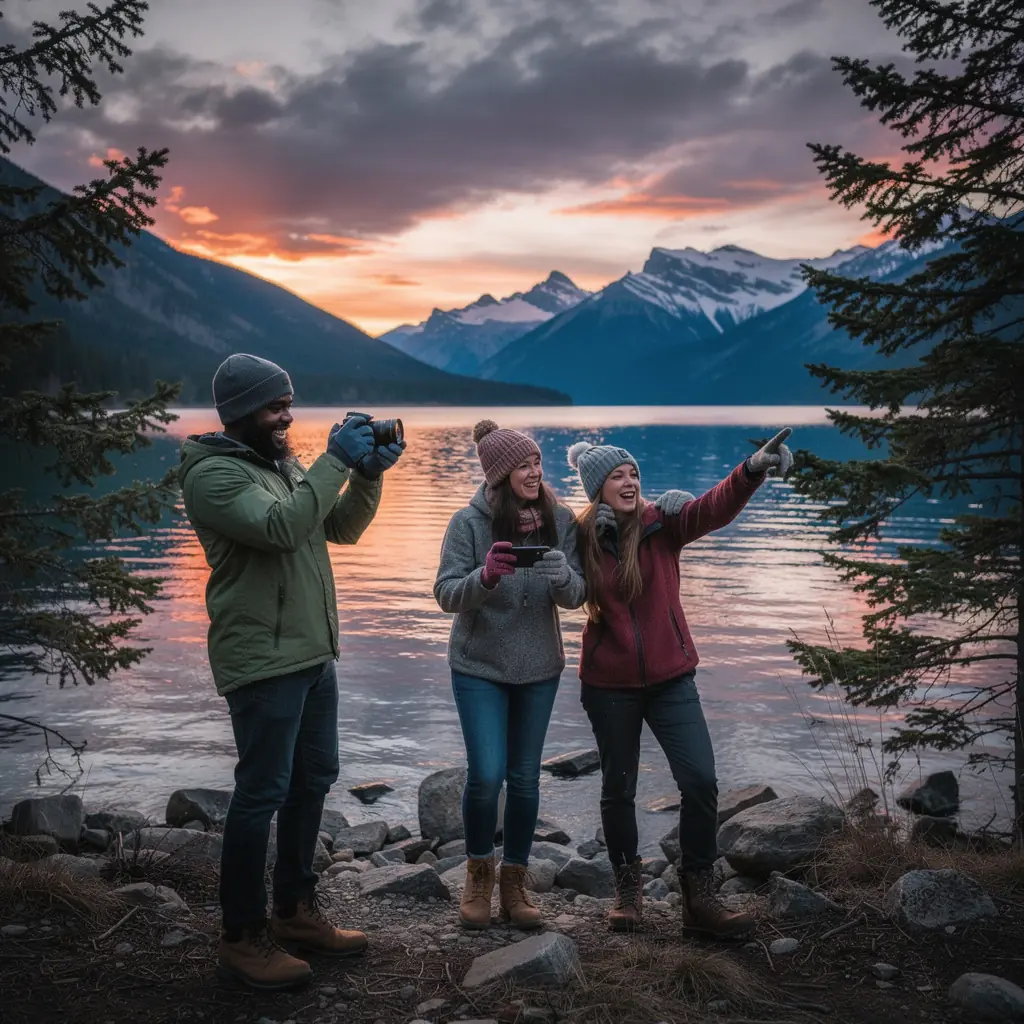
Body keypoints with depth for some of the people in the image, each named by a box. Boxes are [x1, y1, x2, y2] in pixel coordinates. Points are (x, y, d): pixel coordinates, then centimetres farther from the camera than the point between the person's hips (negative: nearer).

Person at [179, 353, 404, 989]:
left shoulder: (285, 465, 14)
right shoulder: (214, 474, -14)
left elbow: (343, 529, 14)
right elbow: (279, 528, -28)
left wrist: (369, 474, -2)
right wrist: (336, 461, -25)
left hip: (314, 655, 9)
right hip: (263, 663, -9)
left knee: (314, 779, 15)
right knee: (263, 793, -5)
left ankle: (296, 909, 29)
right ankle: (243, 937, 6)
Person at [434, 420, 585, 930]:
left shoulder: (559, 520, -5)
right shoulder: (470, 522, -12)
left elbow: (576, 596, -6)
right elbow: (446, 593, -13)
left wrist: (562, 576, -30)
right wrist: (485, 576, -34)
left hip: (538, 668, 3)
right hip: (479, 666, -2)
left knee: (525, 778, 7)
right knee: (487, 774, -9)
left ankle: (514, 883, 23)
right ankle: (478, 874, 16)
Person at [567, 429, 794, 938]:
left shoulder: (662, 522, -7)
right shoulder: (582, 537, -3)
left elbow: (714, 509, -25)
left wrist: (752, 470, -44)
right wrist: (589, 533, -12)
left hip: (670, 677, 0)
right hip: (609, 685, 1)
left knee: (700, 781, -10)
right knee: (618, 788, 12)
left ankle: (698, 897, 4)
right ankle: (627, 887, 32)